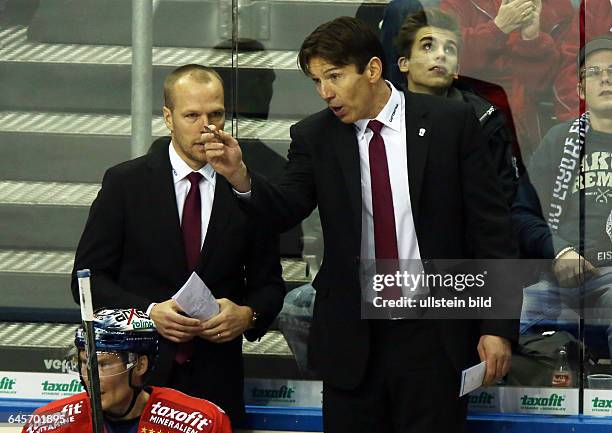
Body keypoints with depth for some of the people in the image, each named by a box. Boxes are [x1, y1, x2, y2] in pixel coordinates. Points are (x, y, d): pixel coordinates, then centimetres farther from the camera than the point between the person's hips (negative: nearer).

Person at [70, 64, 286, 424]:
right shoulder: (125, 183, 0)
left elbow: (269, 283, 9)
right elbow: (89, 277, -1)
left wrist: (248, 314, -13)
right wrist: (149, 312, -17)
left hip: (216, 380, 1)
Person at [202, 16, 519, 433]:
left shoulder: (451, 122, -2)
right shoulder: (314, 136, 4)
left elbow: (490, 226, -2)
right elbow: (287, 209, -8)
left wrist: (498, 325, -5)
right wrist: (240, 176, -28)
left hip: (434, 333, -2)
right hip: (353, 335, 2)